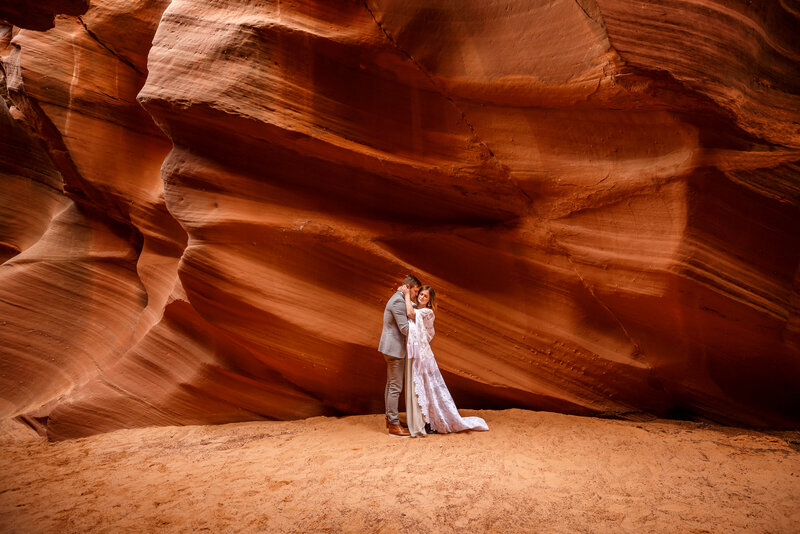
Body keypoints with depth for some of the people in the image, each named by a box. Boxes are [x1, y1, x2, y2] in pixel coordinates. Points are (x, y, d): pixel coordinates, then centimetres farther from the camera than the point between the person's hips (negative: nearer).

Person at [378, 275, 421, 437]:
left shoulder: (397, 299, 15)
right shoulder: (399, 301, -18)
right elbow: (405, 328, -22)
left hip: (392, 348, 11)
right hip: (394, 349, -11)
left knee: (391, 384, 16)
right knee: (395, 387, -6)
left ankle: (390, 419, 25)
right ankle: (394, 425, 0)